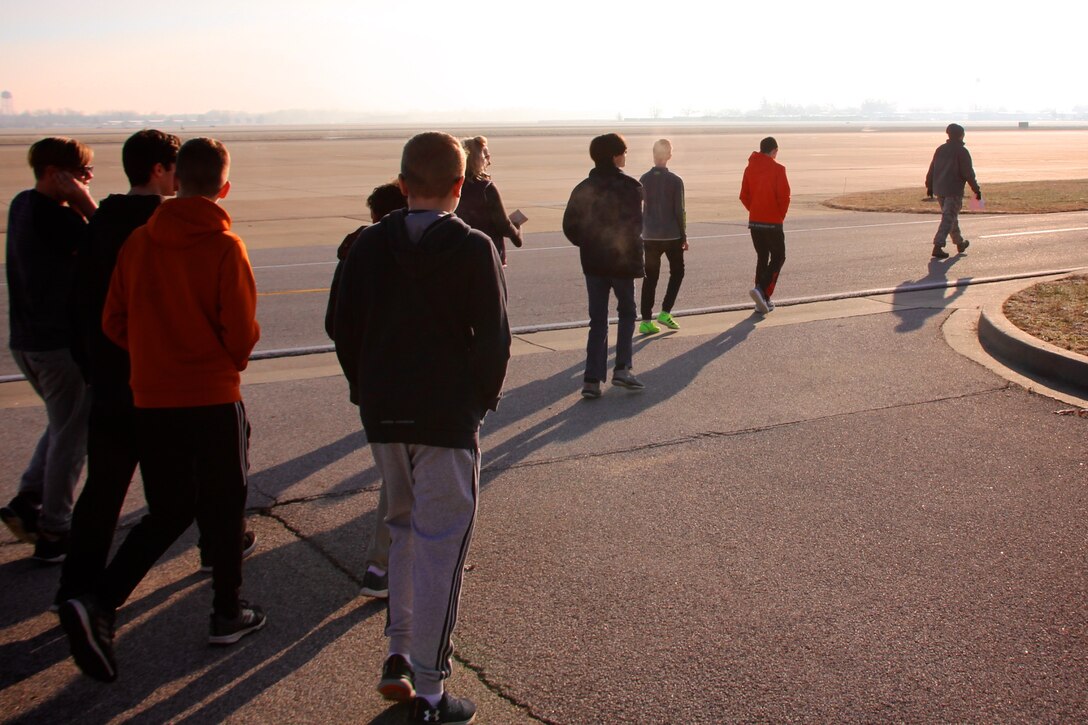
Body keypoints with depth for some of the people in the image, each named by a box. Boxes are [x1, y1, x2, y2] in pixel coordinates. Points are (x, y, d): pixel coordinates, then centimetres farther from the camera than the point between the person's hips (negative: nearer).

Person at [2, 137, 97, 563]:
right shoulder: (54, 216, -21)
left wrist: (76, 203, -4)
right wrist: (83, 200, -16)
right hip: (61, 344, -9)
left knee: (62, 425, 25)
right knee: (70, 436, 4)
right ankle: (53, 534, 11)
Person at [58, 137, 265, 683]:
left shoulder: (139, 241, 0)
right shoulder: (224, 246, -12)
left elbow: (113, 322, 3)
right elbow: (242, 331, -12)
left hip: (151, 398, 4)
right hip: (213, 397, -4)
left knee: (168, 510, 16)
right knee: (223, 509, 13)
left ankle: (96, 604, 0)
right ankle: (228, 616, 26)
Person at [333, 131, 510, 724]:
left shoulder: (368, 245, 2)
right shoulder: (473, 248, -10)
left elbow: (344, 329, 4)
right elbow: (493, 338, -12)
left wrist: (369, 393, 13)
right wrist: (482, 399, 2)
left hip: (383, 415, 5)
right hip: (447, 417, -4)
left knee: (405, 529, 22)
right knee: (440, 546, 2)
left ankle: (398, 658, 23)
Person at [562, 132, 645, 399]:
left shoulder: (583, 189, 2)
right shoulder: (630, 186, -10)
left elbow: (569, 226, -1)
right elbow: (636, 225, -15)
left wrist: (588, 244, 10)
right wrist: (634, 248, 1)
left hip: (593, 262, 4)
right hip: (622, 260, -4)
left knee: (597, 320, 9)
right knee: (626, 312, 16)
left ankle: (592, 379, 3)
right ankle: (622, 368, 5)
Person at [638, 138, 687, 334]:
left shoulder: (644, 180, 0)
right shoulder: (675, 181, -8)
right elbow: (679, 211, -7)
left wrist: (639, 232, 15)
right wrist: (684, 236, 2)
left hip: (650, 237, 3)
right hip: (672, 236, -2)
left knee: (650, 278, 7)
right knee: (677, 272, 16)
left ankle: (646, 320, 4)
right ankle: (665, 312, 4)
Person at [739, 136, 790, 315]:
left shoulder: (750, 168, 5)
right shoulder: (777, 169, -11)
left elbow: (744, 196, 5)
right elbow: (784, 195, -14)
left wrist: (754, 211, 15)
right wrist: (782, 214, 2)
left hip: (754, 221, 5)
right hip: (773, 221, -5)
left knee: (762, 258, 14)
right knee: (778, 258, 6)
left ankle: (763, 301, 12)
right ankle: (762, 290, -15)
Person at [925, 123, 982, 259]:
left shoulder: (940, 149, 9)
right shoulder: (962, 151, -10)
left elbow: (931, 169, 13)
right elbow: (968, 173, -11)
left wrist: (929, 186, 21)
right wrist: (976, 189, -4)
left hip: (939, 189, 7)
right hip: (954, 190, -7)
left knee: (951, 217, 19)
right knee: (948, 218, -7)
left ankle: (960, 243, 34)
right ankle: (938, 246, -19)